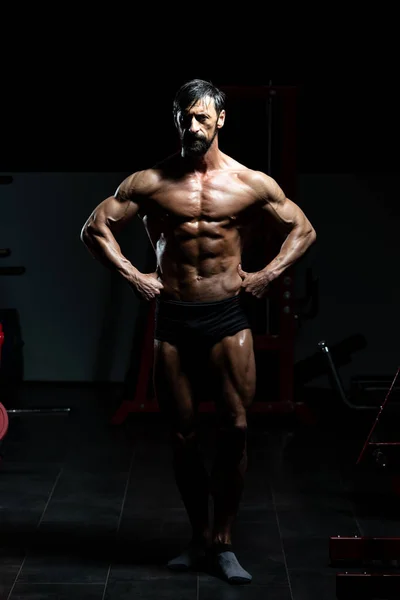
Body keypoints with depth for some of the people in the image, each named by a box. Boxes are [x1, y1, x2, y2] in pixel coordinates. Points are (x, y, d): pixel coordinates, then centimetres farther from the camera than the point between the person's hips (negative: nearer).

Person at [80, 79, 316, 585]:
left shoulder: (251, 183, 1)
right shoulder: (150, 182, 0)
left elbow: (303, 229, 11)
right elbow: (94, 228, 3)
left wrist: (268, 274, 0)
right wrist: (132, 275, -5)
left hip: (227, 313, 0)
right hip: (172, 316, 1)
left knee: (235, 429, -7)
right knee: (182, 435, 6)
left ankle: (223, 541, 6)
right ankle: (198, 537, 21)